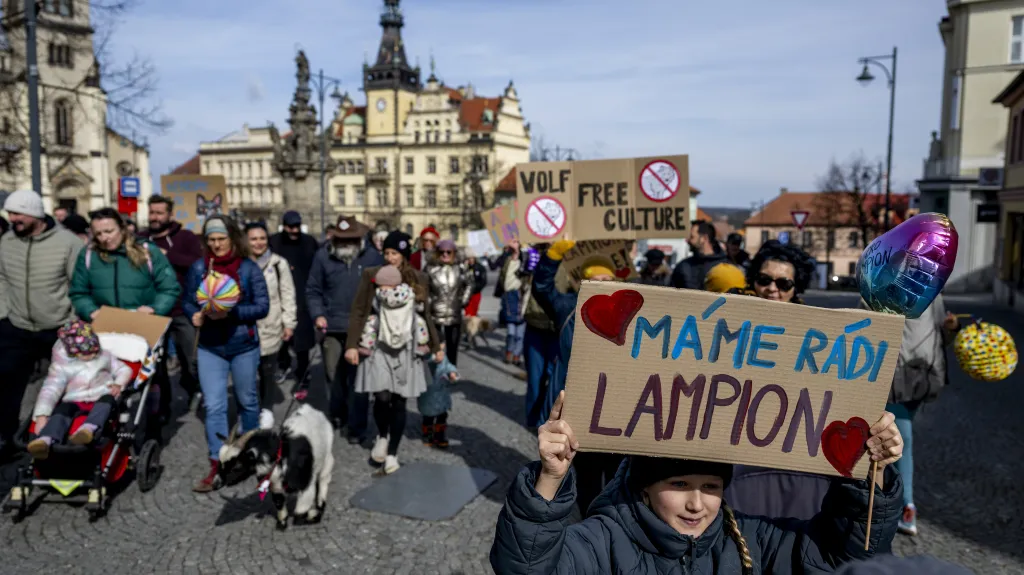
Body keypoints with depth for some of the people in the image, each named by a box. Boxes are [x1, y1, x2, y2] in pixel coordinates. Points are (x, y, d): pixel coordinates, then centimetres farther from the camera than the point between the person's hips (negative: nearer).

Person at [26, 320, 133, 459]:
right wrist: (41, 415, -19)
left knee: (107, 400, -38)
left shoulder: (104, 355, 17)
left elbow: (124, 369, 23)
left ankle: (89, 428, -68)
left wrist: (118, 384, -2)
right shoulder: (61, 366, 8)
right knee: (62, 409, -35)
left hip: (102, 397, 0)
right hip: (75, 401, 0)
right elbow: (50, 391, -3)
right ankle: (46, 440, -64)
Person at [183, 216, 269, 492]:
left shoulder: (249, 268, -7)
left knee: (247, 401, 15)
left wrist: (231, 312, -23)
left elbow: (262, 306, -10)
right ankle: (217, 467, 2)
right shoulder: (198, 268, 0)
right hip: (210, 347, 1)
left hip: (244, 346, -1)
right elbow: (187, 300, 9)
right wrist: (195, 314, -13)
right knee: (214, 406, -3)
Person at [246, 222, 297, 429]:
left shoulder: (278, 263, 1)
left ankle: (266, 409, 28)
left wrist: (289, 323, -2)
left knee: (267, 371, 10)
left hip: (270, 328, 0)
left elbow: (287, 295, 2)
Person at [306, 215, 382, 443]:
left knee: (358, 378, 2)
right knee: (333, 375, 14)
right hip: (332, 327, 2)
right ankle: (337, 415, 37)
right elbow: (313, 290, 6)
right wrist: (318, 314, -6)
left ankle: (356, 428, 12)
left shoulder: (372, 256, -3)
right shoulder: (323, 256, -1)